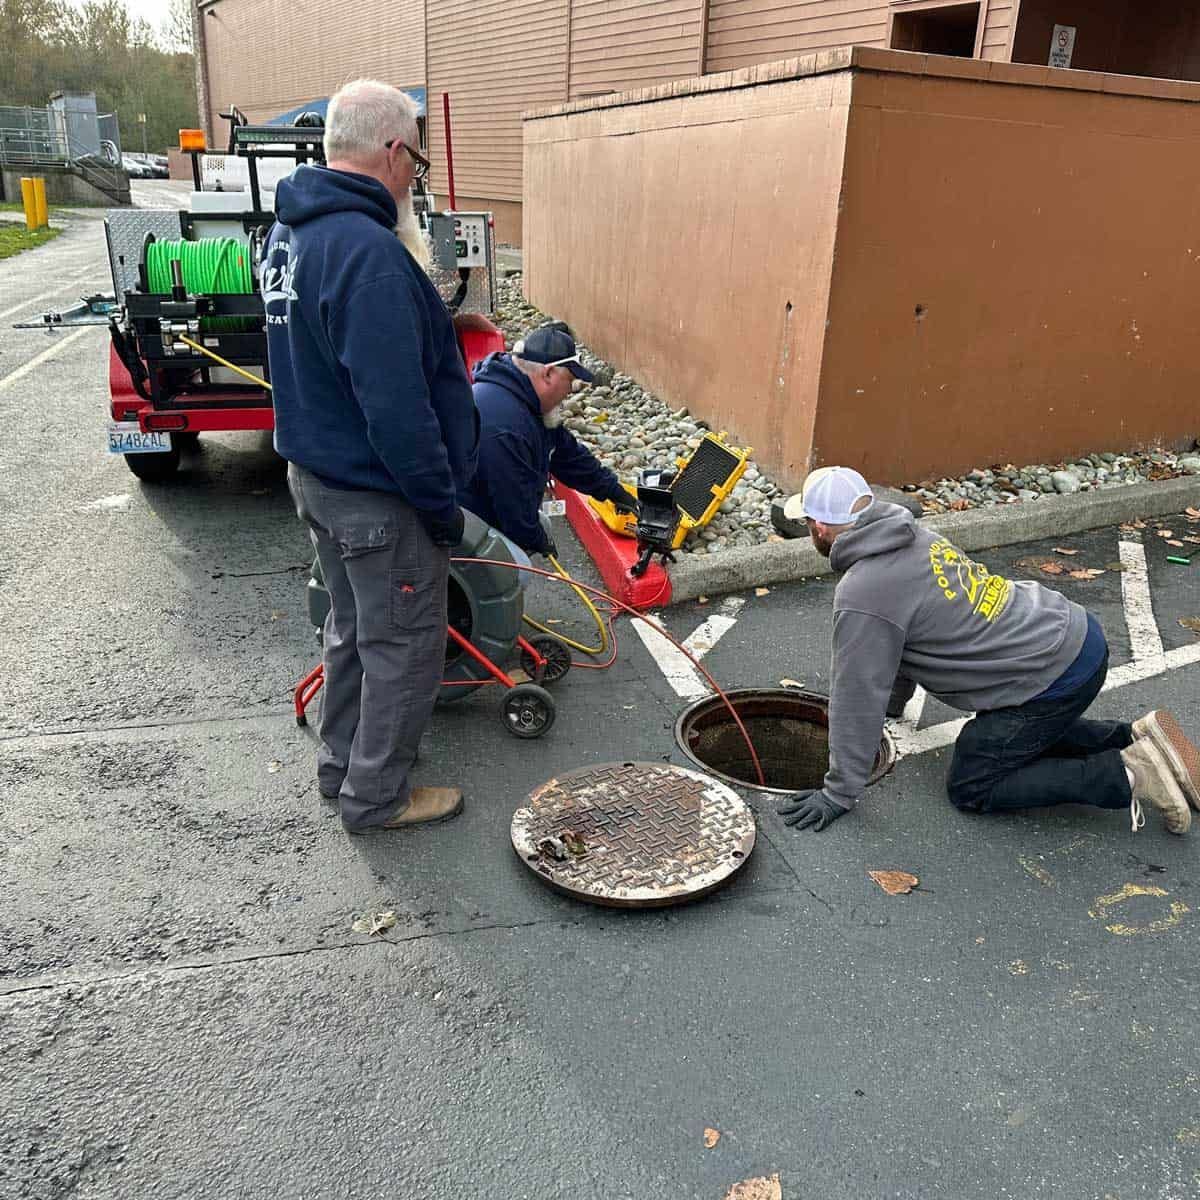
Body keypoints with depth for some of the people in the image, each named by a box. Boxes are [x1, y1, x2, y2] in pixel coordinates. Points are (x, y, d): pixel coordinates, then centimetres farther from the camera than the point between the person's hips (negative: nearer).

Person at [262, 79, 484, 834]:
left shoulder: (290, 231, 7)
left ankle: (342, 765, 39)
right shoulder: (368, 252, -26)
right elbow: (396, 408, -28)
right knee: (404, 646, 7)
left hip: (315, 470, 10)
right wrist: (443, 504, -17)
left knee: (353, 626, 23)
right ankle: (376, 796, 22)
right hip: (378, 495, -10)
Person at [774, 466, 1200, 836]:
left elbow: (858, 698, -16)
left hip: (1053, 679, -9)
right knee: (1033, 735, 32)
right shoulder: (913, 537, 8)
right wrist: (894, 701, 37)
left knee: (971, 788, 4)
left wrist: (839, 793, -5)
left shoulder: (862, 595, -20)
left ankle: (1126, 776, -1)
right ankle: (1135, 739, 19)